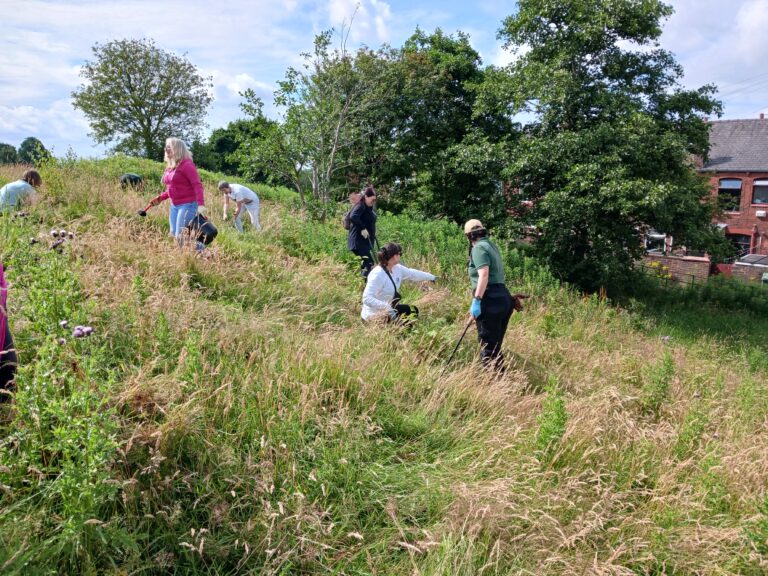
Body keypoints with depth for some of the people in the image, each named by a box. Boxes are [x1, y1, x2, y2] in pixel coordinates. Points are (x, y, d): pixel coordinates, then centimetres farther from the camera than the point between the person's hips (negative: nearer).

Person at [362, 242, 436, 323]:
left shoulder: (397, 268, -1)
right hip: (375, 316, -10)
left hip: (387, 310, 10)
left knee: (413, 310, 16)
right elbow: (367, 298, -35)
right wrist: (387, 308, -45)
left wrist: (431, 277, 26)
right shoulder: (377, 274, -28)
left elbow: (413, 274, 17)